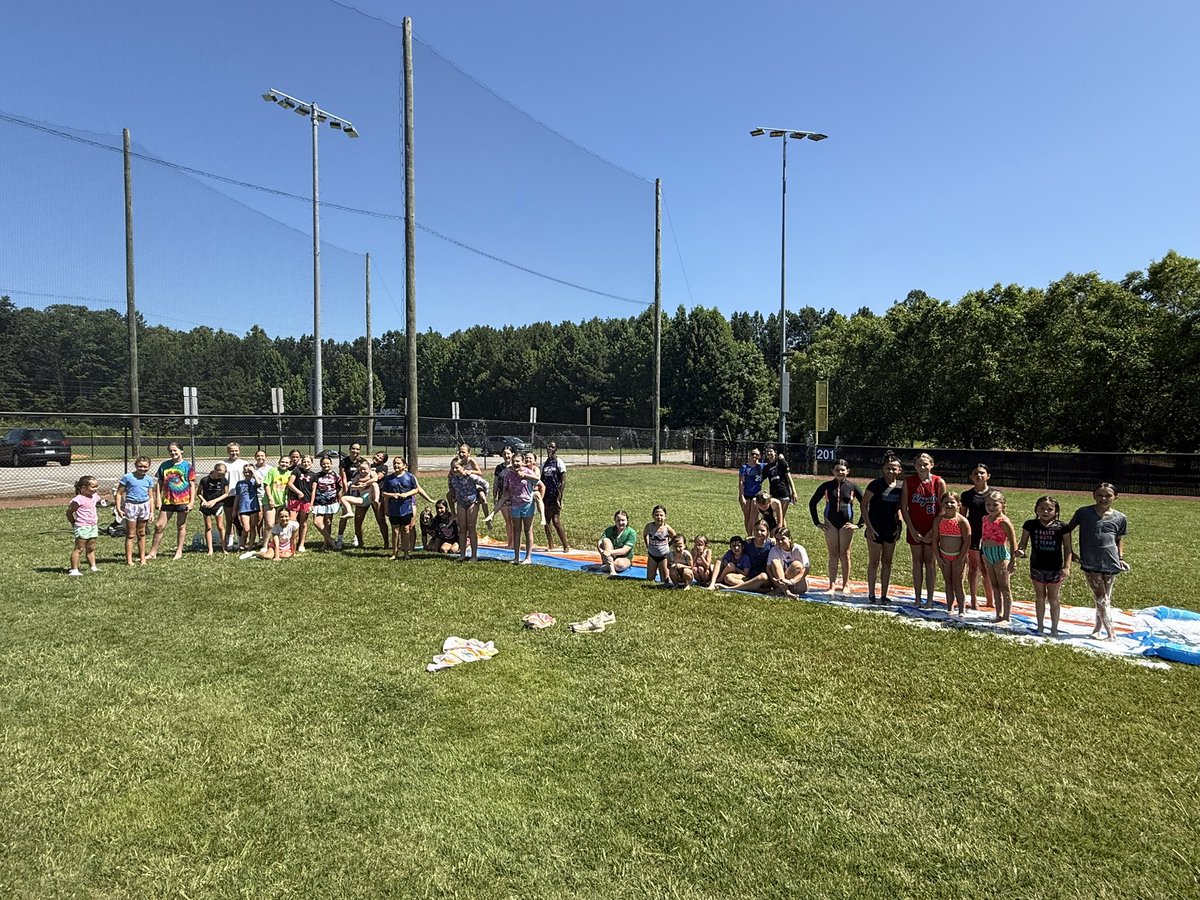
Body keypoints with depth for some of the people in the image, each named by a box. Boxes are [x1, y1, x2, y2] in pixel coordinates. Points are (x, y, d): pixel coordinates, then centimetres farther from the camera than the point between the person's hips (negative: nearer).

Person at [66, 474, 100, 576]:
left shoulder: (95, 497, 8)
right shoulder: (79, 499, -16)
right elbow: (69, 512, -9)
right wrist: (74, 523, -2)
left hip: (93, 526, 8)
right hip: (82, 527, -8)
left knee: (91, 548, 14)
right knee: (79, 548, -4)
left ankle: (93, 567, 20)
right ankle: (74, 569, -1)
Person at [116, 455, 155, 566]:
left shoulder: (149, 479, 6)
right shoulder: (127, 477, -6)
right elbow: (119, 493, -4)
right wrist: (118, 508, -11)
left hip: (144, 506, 4)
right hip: (131, 505, -4)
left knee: (141, 533, 12)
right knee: (130, 535, 0)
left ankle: (142, 558, 18)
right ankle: (129, 560, 5)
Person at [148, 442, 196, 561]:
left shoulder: (187, 466, -1)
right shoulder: (164, 465, 7)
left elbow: (192, 485, -1)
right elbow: (159, 483, 10)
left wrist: (192, 502, -7)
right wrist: (158, 499, 2)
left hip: (183, 501, -3)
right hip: (167, 501, 3)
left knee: (181, 526, 7)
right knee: (159, 526, 1)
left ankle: (179, 551, 16)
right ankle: (153, 553, 9)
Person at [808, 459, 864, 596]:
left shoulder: (852, 487, -2)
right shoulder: (827, 486, -1)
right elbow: (812, 503, 5)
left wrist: (859, 524, -4)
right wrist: (817, 523, 3)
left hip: (846, 524, -1)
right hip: (830, 524, 1)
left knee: (845, 555, 5)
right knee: (833, 555, 5)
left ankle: (845, 584, 15)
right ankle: (832, 584, 11)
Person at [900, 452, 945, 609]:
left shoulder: (939, 482, -6)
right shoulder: (908, 481, -4)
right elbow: (903, 507, -2)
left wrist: (933, 531, -9)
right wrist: (912, 530, -8)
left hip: (932, 530, -1)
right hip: (914, 528, 1)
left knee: (930, 563, 5)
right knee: (917, 563, 8)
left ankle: (930, 599, 12)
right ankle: (917, 599, 15)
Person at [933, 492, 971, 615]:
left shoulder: (962, 521, -14)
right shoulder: (939, 520, -1)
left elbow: (967, 542, -13)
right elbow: (935, 540, 3)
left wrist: (960, 559, -15)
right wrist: (938, 557, -2)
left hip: (958, 556, -4)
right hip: (944, 556, 4)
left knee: (957, 583, -2)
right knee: (948, 583, 11)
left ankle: (962, 609, 9)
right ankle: (949, 608, 19)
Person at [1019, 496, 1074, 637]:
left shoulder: (1062, 527, -9)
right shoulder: (1030, 525, -5)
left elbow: (1067, 548, -6)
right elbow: (1023, 542, 0)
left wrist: (1067, 566, -12)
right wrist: (1020, 550, -22)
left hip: (1055, 568, -2)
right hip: (1037, 567, 2)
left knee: (1053, 599, 9)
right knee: (1039, 597, 15)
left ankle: (1054, 629, 20)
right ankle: (1040, 626, 27)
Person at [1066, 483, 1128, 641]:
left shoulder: (1120, 518, 3)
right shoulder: (1083, 512, -3)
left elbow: (1119, 539, 16)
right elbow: (1067, 530, 7)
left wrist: (1121, 558, 4)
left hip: (1110, 563, 2)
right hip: (1090, 563, -2)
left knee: (1106, 598, 10)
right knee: (1101, 599, -3)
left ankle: (1098, 629, 23)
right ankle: (1111, 633, 0)